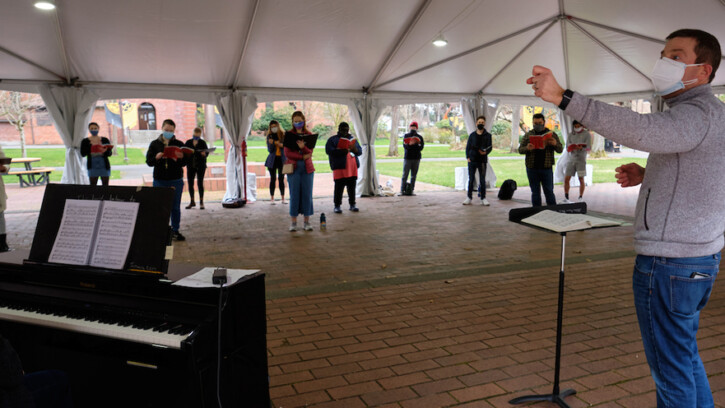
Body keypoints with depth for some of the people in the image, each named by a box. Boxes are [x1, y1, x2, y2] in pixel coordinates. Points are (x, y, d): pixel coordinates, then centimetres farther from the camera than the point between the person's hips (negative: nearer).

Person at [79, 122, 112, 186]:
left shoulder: (105, 140, 5)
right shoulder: (85, 141, 5)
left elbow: (110, 153, 2)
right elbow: (83, 154, -3)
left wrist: (105, 151, -21)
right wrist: (91, 146, -13)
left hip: (104, 166, 1)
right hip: (92, 166, 0)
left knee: (105, 185, 1)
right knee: (93, 185, -3)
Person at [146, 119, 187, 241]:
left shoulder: (179, 144, 6)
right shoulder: (155, 144, 7)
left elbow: (184, 163, 4)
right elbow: (148, 161, 4)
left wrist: (181, 157, -18)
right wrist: (157, 157, -16)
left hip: (176, 180, 0)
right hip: (159, 180, 0)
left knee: (175, 207, 4)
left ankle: (175, 230, 14)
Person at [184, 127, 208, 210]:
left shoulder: (203, 142, 0)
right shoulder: (188, 142, 8)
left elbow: (207, 152, -6)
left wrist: (204, 154, -28)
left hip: (200, 166, -3)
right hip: (190, 166, 3)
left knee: (200, 183, -3)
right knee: (190, 183, 4)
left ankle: (201, 202, 5)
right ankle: (192, 202, 17)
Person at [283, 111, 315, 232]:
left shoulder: (309, 135, 8)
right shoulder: (288, 135, 4)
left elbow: (310, 152, -1)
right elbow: (287, 153, -3)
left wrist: (303, 147, -21)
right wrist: (302, 156, -9)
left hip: (307, 168, 2)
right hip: (293, 167, -1)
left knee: (307, 194, 1)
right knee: (294, 194, -1)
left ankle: (307, 221, 9)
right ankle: (293, 222, 6)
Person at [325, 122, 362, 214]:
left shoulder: (353, 139, 21)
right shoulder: (332, 139, 6)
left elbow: (360, 151, 17)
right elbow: (328, 150, -8)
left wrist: (355, 149, -8)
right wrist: (341, 151, -21)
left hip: (352, 166, 4)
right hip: (340, 166, -4)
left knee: (352, 186, 6)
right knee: (339, 187, -5)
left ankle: (352, 204, 16)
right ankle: (337, 206, 2)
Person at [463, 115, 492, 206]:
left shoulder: (487, 135, 5)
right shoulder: (472, 135, 7)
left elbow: (490, 147, 1)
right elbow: (467, 146, 9)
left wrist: (485, 152, -19)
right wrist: (468, 157, -3)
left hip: (482, 161, -1)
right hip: (472, 161, 1)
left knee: (482, 180, 3)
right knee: (471, 179, 4)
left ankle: (483, 198, 9)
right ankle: (469, 198, 11)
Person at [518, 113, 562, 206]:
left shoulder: (552, 134, 7)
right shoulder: (528, 135, 8)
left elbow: (560, 150, 4)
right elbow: (520, 150, 4)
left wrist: (555, 144, -19)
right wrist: (527, 148, -19)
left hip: (546, 168, -1)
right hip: (532, 168, 1)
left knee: (549, 192, 1)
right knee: (535, 192, 7)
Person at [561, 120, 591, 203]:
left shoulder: (587, 134, 3)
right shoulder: (571, 135, 13)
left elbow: (588, 147, -6)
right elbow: (568, 148, 7)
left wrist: (575, 146, -19)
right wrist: (579, 146, -13)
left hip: (581, 159, -3)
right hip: (572, 159, 4)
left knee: (581, 179, -1)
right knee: (566, 179, -1)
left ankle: (581, 198, 7)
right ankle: (566, 198, 8)